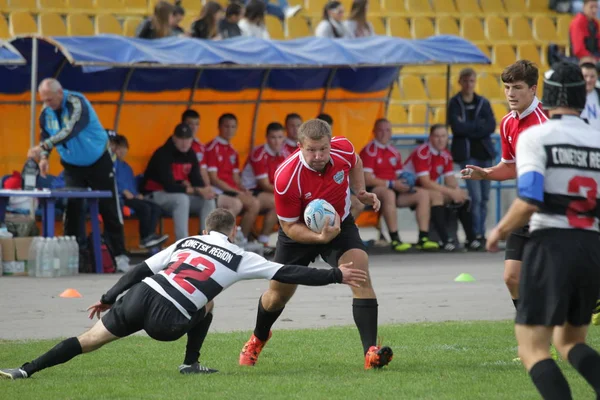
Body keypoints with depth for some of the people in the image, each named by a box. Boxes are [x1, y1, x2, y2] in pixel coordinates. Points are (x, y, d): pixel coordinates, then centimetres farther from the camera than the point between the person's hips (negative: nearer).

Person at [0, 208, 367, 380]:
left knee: (90, 340, 9)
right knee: (205, 310, 27)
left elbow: (141, 270, 21)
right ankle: (191, 364, 18)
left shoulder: (186, 243, 24)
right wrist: (336, 276, 21)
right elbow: (288, 274, 15)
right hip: (168, 322, -3)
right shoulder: (239, 259, 14)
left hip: (139, 297, 3)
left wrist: (108, 299, 28)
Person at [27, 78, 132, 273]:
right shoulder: (46, 112, -7)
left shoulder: (77, 103, -26)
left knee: (109, 209, -3)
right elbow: (45, 137, 5)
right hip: (72, 165, 5)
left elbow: (70, 131, -41)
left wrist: (43, 147, -49)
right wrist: (44, 158, -16)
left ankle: (120, 255, 1)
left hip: (99, 162, -5)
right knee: (72, 209, -5)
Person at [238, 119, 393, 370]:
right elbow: (289, 226, -24)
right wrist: (320, 237, -40)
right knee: (277, 295, 13)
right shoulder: (286, 178, -35)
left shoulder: (343, 149, -24)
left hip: (339, 225, 2)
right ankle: (258, 339, 47)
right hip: (299, 232, -2)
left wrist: (361, 192, -8)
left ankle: (371, 351, -25)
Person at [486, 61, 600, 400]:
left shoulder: (535, 137, -4)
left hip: (552, 244, -5)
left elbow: (529, 202, -15)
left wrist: (499, 232, 1)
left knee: (533, 349, -1)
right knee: (570, 341, 21)